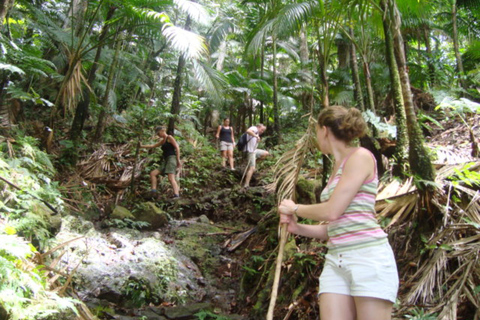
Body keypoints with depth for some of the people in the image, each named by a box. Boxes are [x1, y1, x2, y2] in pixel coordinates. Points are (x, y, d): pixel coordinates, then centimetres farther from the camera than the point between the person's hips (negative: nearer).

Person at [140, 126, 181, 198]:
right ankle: (154, 190, -8)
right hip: (166, 160, 9)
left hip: (171, 158, -9)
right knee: (153, 173, 3)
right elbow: (152, 146, 31)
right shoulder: (162, 141, 25)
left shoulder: (169, 137, 0)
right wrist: (141, 146, 26)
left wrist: (178, 160, -15)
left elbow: (177, 147, -9)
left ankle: (176, 195, -37)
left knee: (171, 178, -24)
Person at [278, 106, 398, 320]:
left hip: (369, 258, -7)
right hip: (336, 261, 7)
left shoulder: (360, 156, -6)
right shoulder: (338, 167, 18)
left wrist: (295, 208, 1)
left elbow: (332, 211, -14)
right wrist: (298, 228, 5)